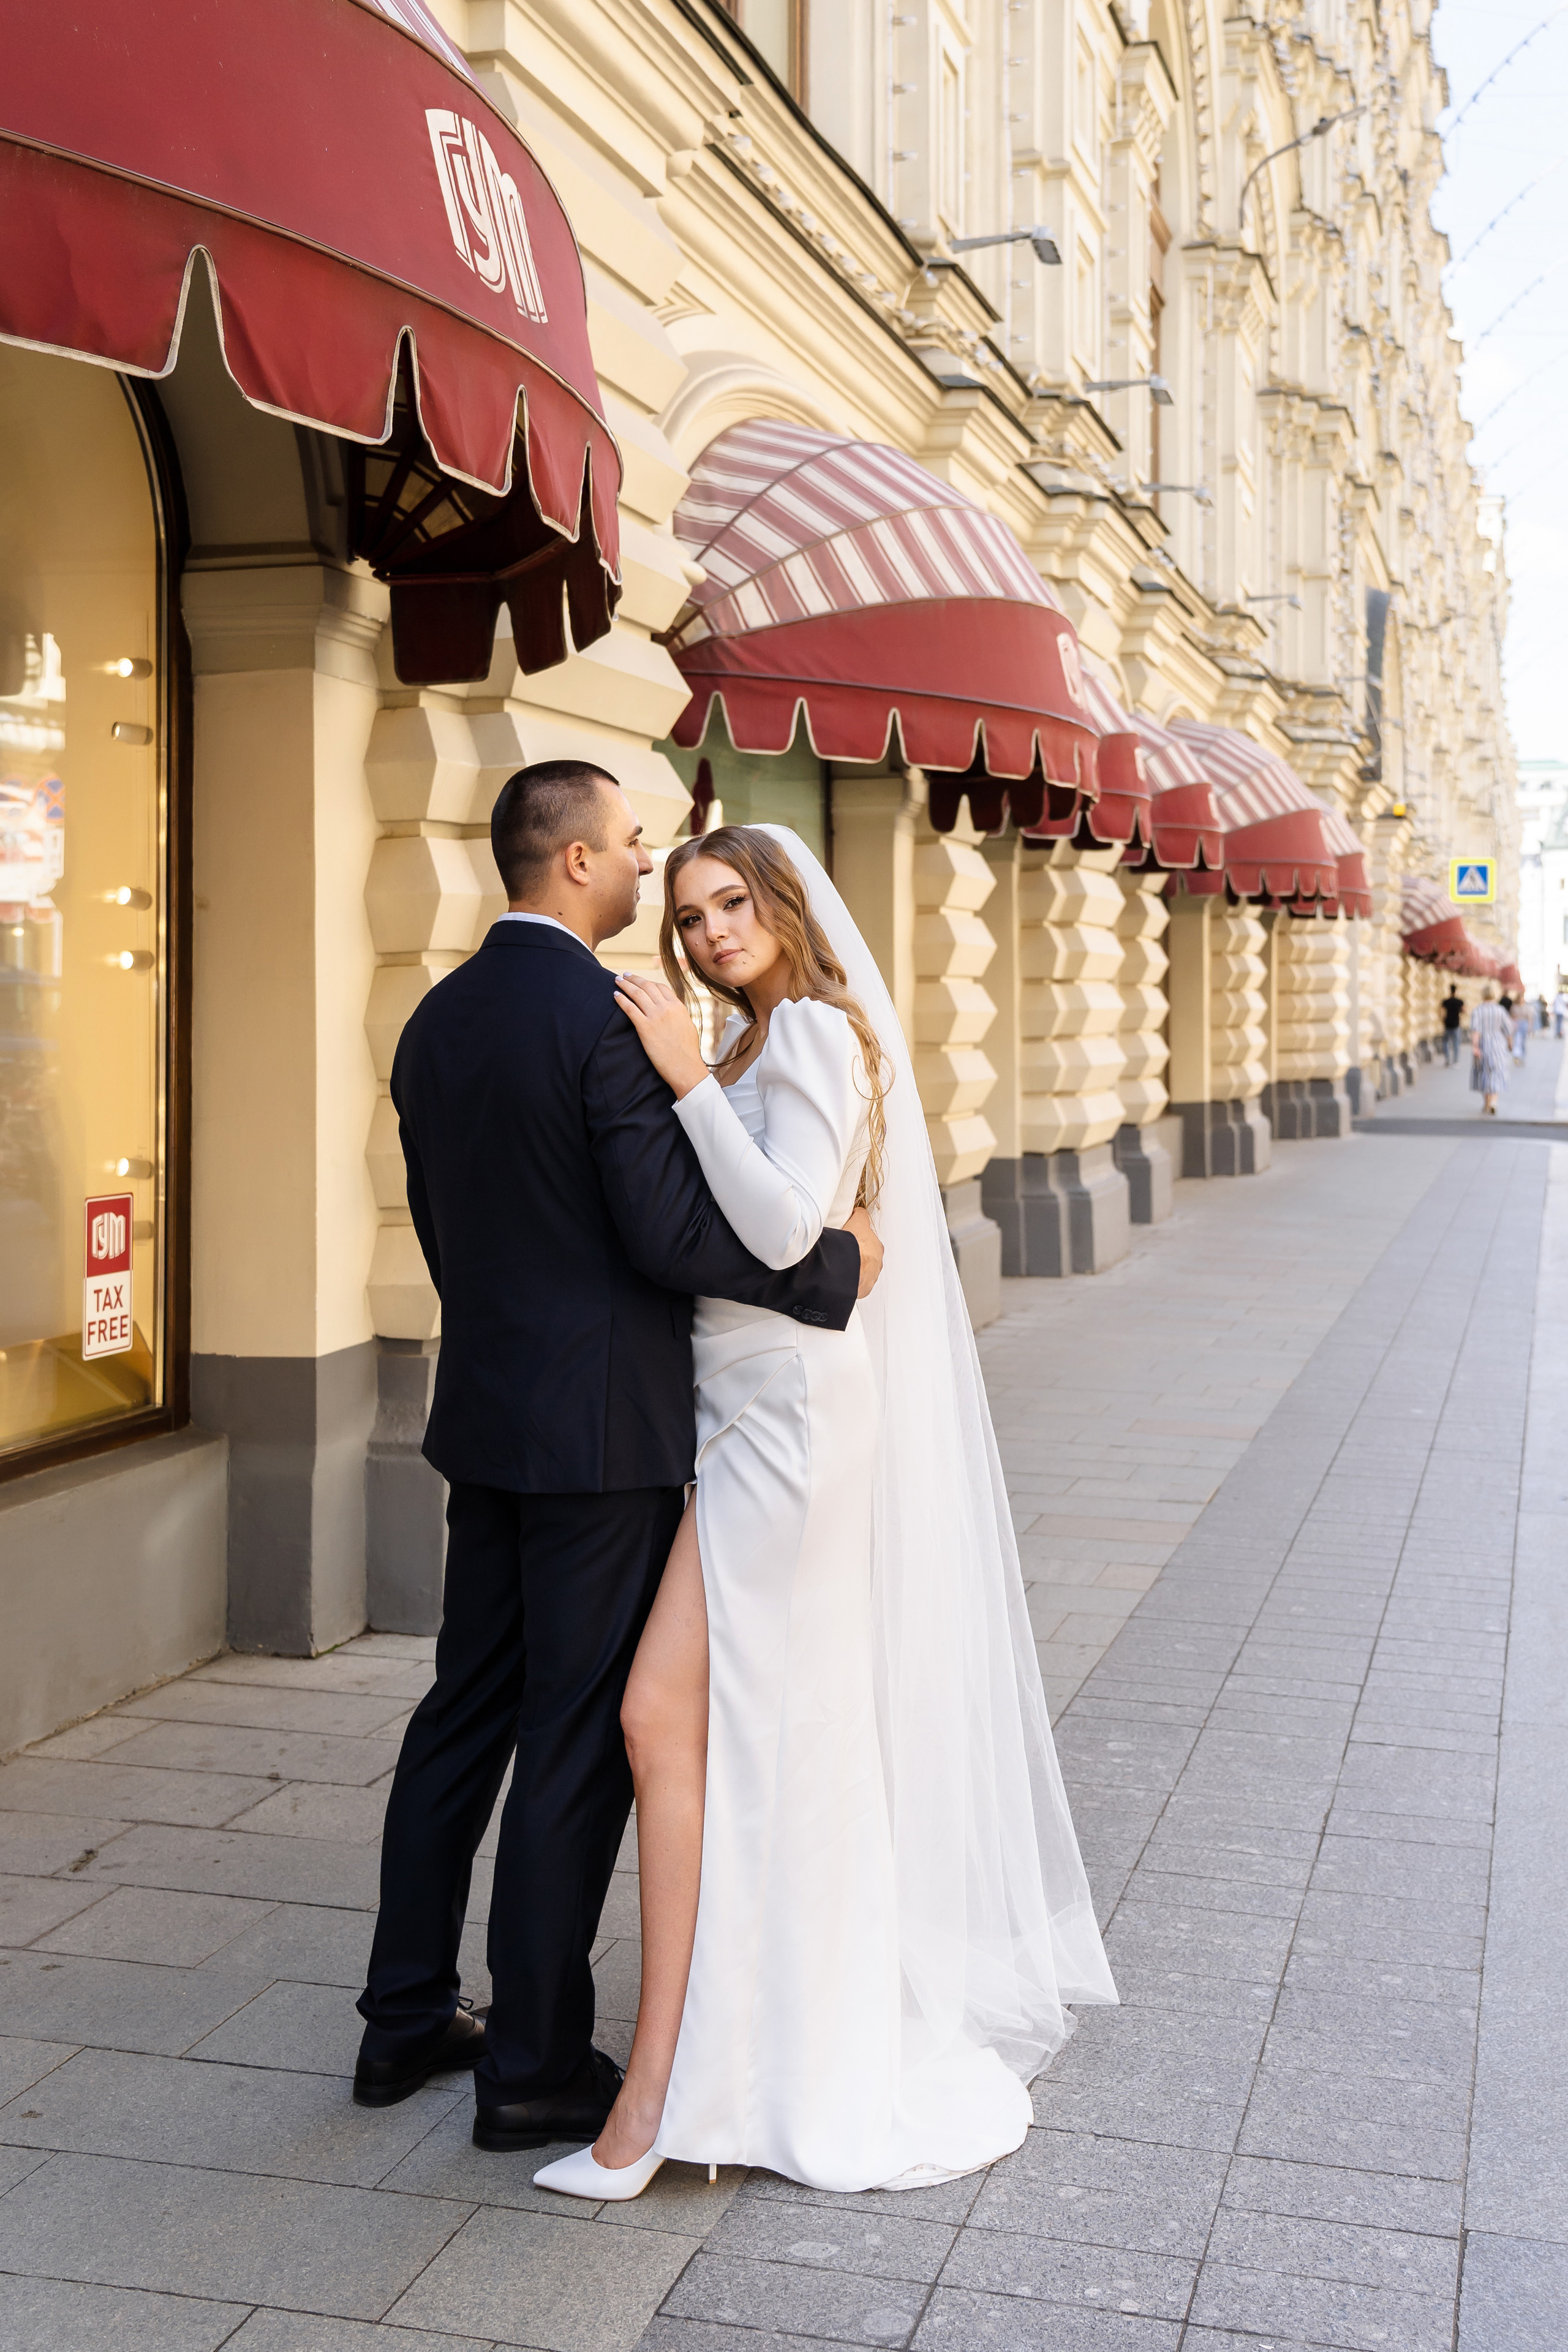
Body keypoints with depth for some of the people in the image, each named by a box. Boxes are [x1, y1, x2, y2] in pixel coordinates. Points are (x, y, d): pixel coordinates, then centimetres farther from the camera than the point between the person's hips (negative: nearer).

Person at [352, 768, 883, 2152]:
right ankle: (536, 2065, 12)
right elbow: (674, 1233, -21)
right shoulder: (605, 1016, -17)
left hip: (485, 1415, 8)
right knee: (578, 1744, 2)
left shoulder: (438, 1021, 9)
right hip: (605, 1427, -8)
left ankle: (407, 2019, 27)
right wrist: (835, 1266, -9)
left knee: (464, 1715, 16)